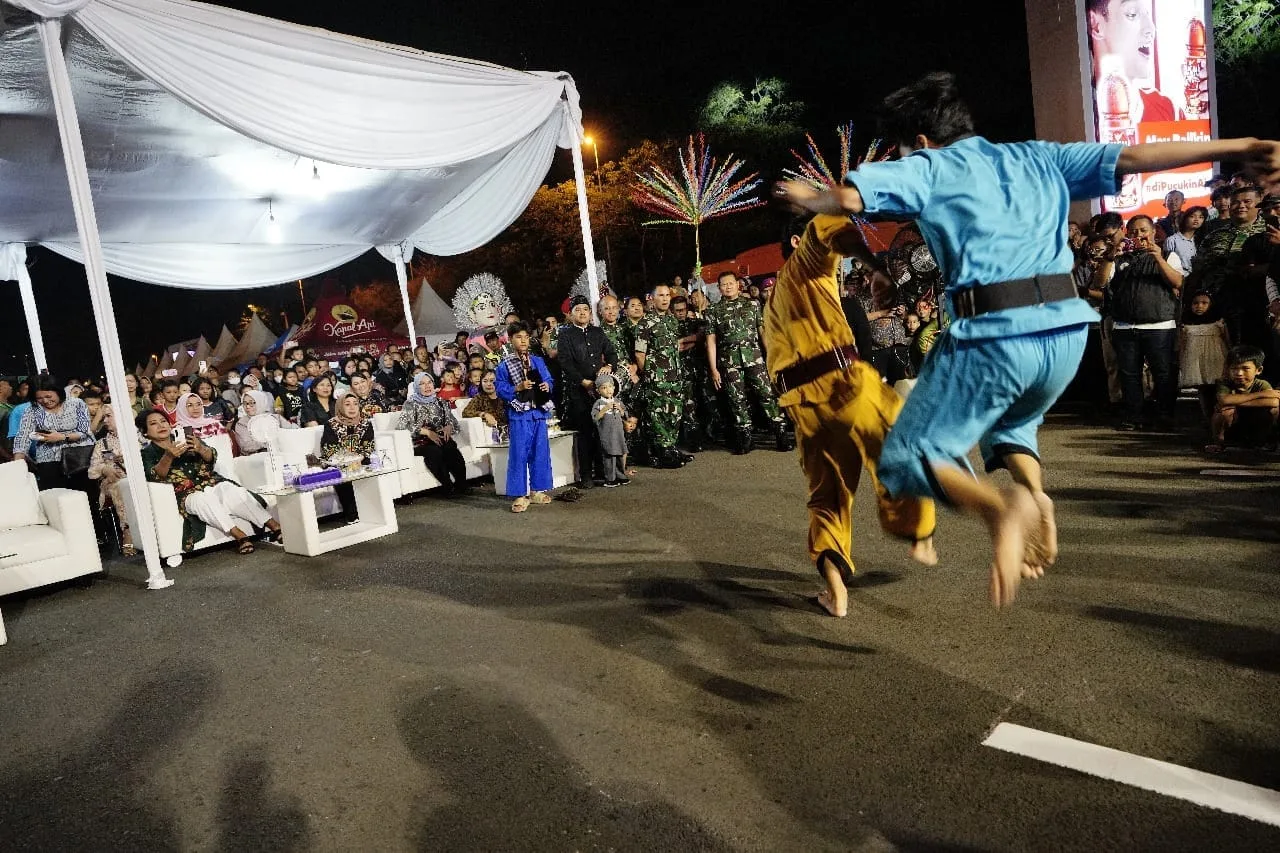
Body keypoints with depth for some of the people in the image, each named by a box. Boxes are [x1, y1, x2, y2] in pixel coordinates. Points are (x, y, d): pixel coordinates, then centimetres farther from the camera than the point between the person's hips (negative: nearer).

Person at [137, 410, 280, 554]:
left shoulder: (185, 439, 19)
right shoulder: (147, 454, 12)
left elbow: (212, 457, 4)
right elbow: (155, 476, -9)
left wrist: (200, 448, -20)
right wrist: (168, 456, -28)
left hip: (212, 483, 2)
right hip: (187, 493, -2)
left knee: (235, 493, -29)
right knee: (204, 500, -36)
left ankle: (275, 527, -32)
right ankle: (240, 536, -40)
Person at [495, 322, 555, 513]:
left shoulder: (538, 361, 11)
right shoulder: (504, 365, -1)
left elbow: (549, 380, 15)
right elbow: (500, 388, -5)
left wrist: (547, 386, -6)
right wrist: (518, 387, -17)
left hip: (539, 412, 4)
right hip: (519, 415, -4)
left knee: (541, 452, 8)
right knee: (519, 454, -3)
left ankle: (537, 491, 20)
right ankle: (520, 495, 3)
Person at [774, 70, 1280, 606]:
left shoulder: (927, 167, 8)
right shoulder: (1038, 157, 22)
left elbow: (848, 198, -6)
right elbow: (1134, 157, 18)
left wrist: (805, 197, 14)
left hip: (992, 334, -6)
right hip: (1067, 330, 6)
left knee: (906, 459, 6)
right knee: (1010, 423, 35)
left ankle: (1000, 506, -21)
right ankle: (1036, 498, 6)